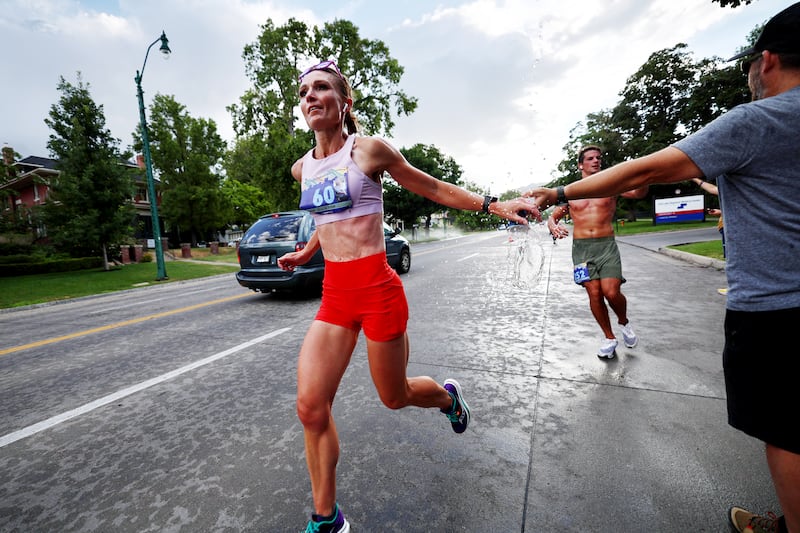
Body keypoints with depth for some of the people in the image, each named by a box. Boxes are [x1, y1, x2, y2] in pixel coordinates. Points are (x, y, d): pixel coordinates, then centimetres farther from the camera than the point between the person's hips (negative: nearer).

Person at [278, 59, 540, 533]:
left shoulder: (368, 149, -5)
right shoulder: (302, 168, 12)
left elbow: (434, 188, 4)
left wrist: (496, 205, -2)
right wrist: (304, 254, 33)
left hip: (377, 289, -5)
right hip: (334, 295, 5)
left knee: (394, 397, 12)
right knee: (311, 407, -1)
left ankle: (448, 395, 48)